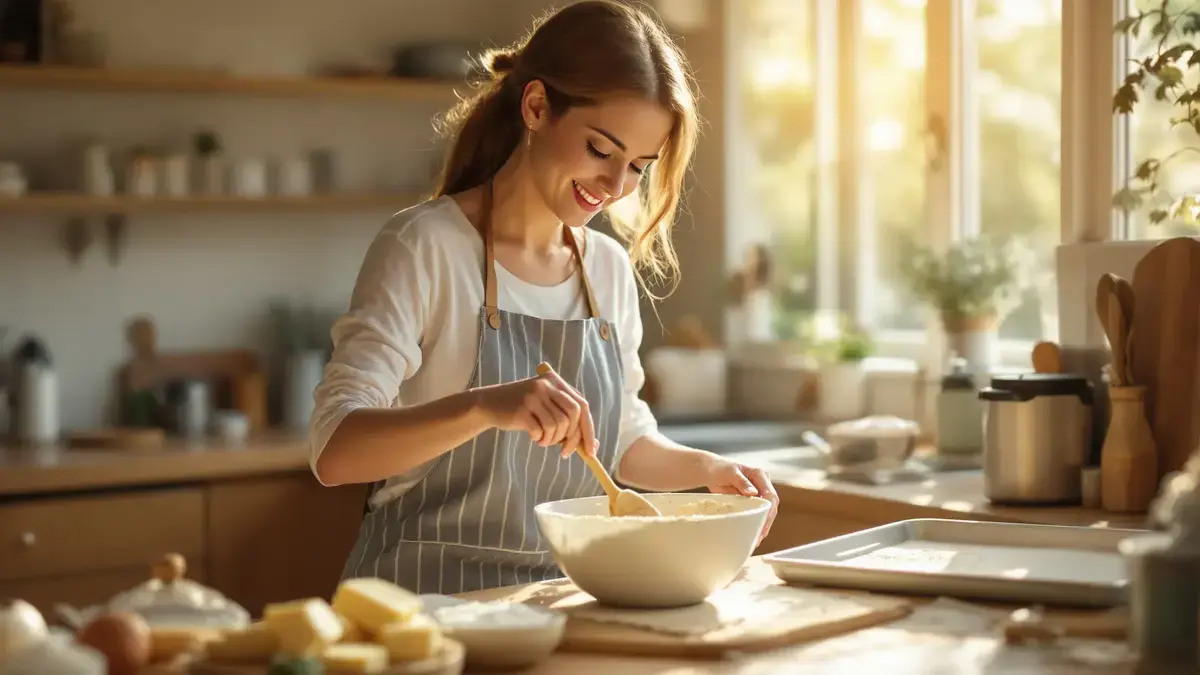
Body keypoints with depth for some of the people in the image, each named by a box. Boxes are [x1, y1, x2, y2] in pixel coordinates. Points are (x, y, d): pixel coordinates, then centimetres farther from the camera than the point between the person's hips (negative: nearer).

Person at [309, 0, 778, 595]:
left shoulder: (611, 270, 9)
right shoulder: (424, 247, -9)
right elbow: (334, 450, -19)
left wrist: (707, 469, 4)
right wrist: (484, 406, -33)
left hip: (562, 594, 6)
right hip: (428, 593, -5)